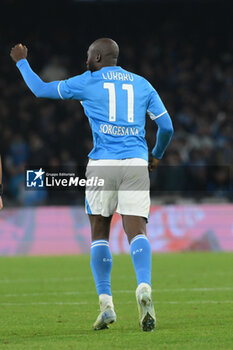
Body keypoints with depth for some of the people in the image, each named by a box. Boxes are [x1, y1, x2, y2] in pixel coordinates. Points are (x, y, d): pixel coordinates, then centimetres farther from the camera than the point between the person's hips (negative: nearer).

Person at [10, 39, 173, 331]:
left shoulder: (86, 83, 7)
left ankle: (106, 303, 0)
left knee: (99, 233, 10)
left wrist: (22, 61, 34)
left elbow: (40, 89, 18)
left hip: (102, 164, -2)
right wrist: (156, 156, 33)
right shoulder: (142, 85, 15)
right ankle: (144, 288, -31)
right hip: (136, 165, 2)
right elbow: (167, 126, 15)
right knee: (137, 231, -4)